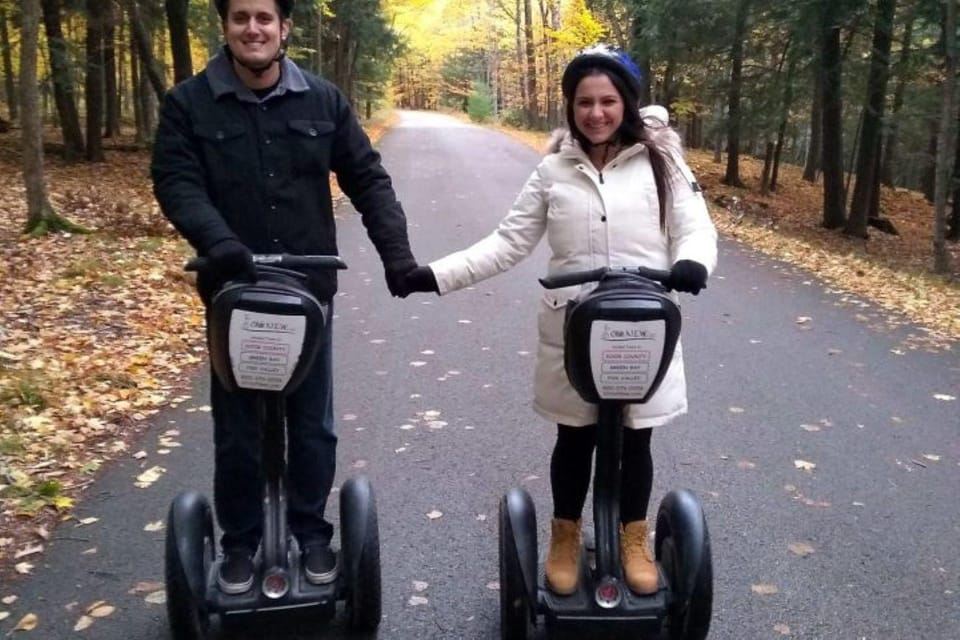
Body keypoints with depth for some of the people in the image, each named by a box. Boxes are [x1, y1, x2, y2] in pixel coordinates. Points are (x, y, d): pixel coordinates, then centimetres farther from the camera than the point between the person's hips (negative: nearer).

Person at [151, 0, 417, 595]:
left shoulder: (324, 100, 2)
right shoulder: (188, 104, -2)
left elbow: (368, 179, 1)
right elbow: (176, 182, -11)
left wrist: (397, 252, -12)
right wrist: (217, 241, -30)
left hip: (309, 290, 1)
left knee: (313, 424, 12)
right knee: (237, 429, 10)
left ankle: (313, 533, 31)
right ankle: (240, 543, 29)